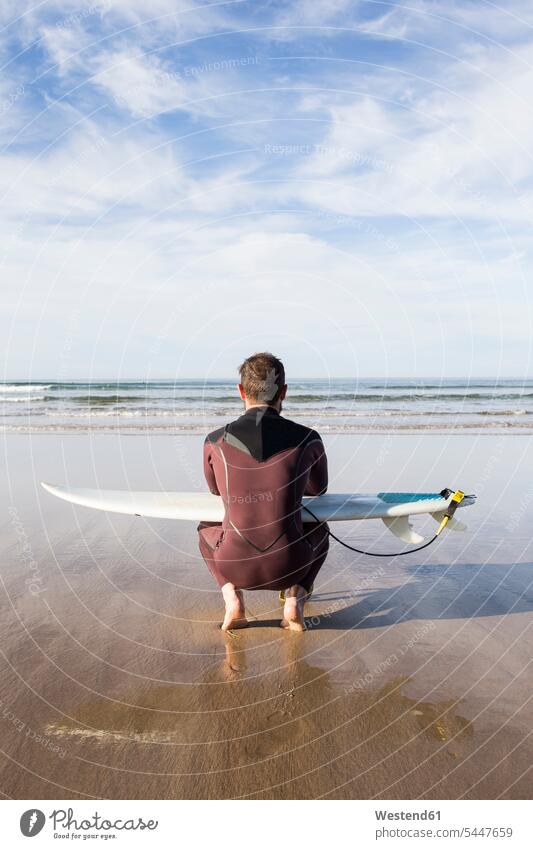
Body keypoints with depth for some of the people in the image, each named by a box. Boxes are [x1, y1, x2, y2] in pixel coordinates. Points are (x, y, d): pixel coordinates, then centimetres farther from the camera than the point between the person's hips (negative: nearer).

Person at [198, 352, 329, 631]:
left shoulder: (215, 442, -5)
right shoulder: (308, 440, -6)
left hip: (234, 565, 0)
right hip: (288, 566, 0)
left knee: (207, 528, 34)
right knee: (318, 531, 34)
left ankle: (233, 600, 14)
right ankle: (294, 600, 13)